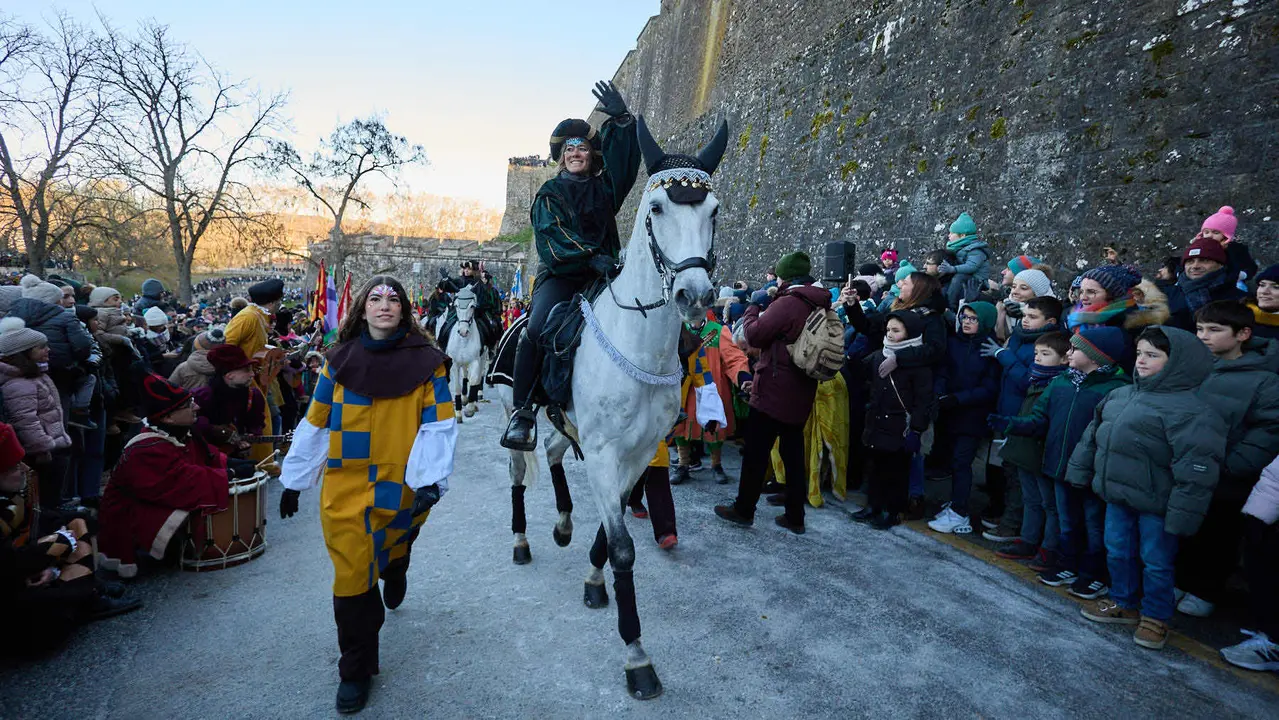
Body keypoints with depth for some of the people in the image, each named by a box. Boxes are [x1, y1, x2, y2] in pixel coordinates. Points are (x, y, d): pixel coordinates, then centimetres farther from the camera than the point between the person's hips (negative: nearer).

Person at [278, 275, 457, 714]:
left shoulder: (426, 362, -3)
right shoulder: (340, 361, 4)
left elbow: (437, 426, -8)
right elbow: (315, 424, 10)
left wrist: (431, 479, -20)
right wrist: (293, 480, 13)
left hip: (401, 488, -1)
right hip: (345, 488, 1)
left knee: (394, 552, 20)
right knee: (351, 575, 0)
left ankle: (394, 574, 58)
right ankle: (356, 669, 19)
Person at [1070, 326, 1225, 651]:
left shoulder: (1190, 409, -19)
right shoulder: (1120, 395, 6)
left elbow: (1196, 468, -22)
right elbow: (1093, 435, 16)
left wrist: (1182, 514, -23)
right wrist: (1080, 472, 17)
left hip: (1155, 504, -7)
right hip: (1118, 496, 7)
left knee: (1156, 562, 9)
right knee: (1118, 552, 19)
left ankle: (1155, 617, 29)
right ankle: (1124, 604, 38)